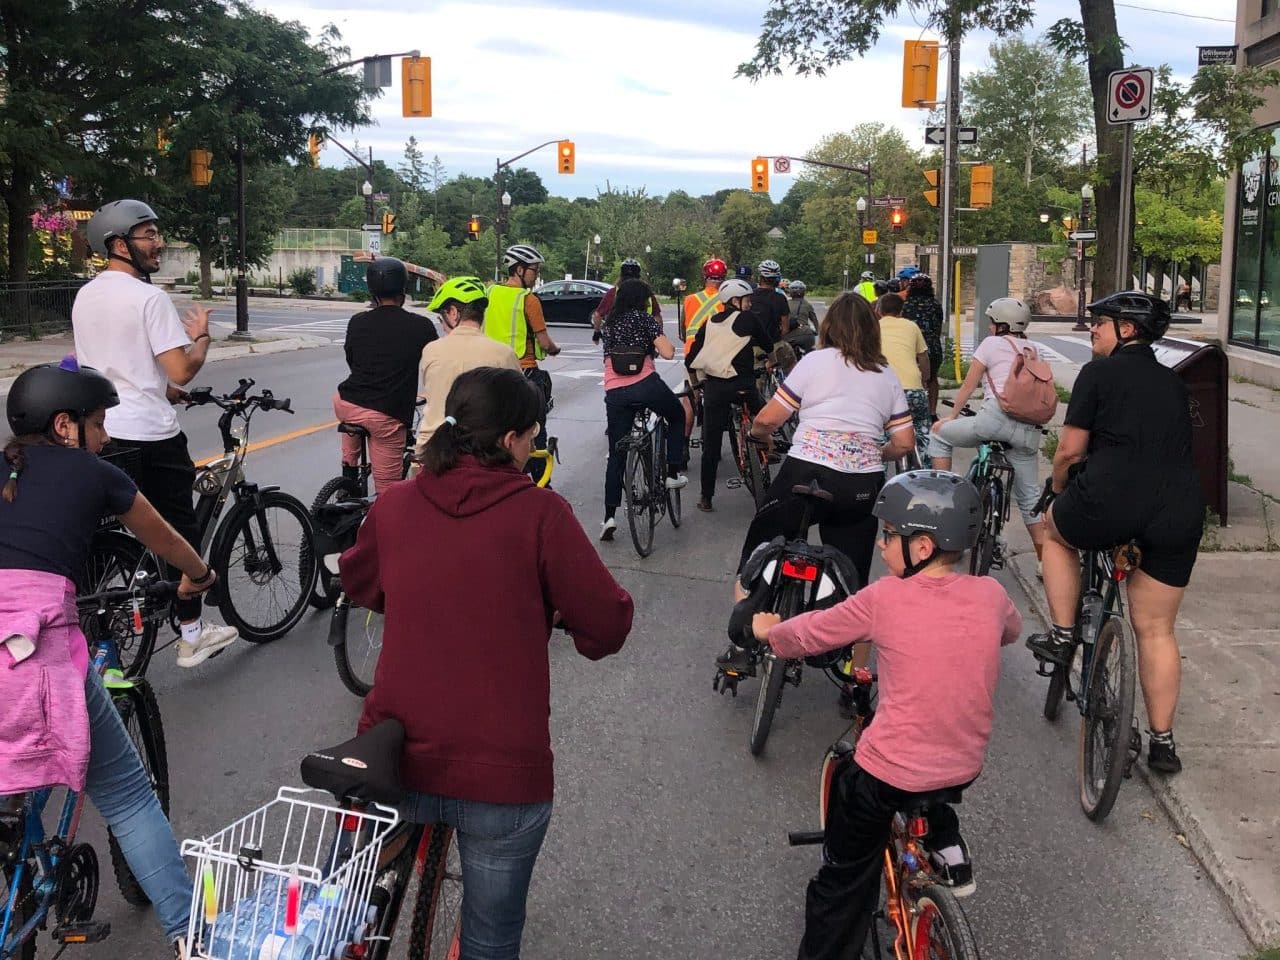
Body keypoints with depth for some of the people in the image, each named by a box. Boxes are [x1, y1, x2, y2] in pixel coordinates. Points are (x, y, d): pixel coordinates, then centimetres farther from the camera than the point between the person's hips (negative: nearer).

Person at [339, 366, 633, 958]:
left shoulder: (395, 504, -1)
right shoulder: (539, 513, -13)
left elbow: (358, 583, 18)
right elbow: (608, 625, -11)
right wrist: (560, 615, 10)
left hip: (394, 760, 3)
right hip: (504, 776, -2)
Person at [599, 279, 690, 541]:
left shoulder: (609, 322, 20)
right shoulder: (645, 318, 4)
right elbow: (667, 353, -5)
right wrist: (667, 343, 18)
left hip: (615, 392, 4)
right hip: (646, 385, -4)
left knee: (616, 455, 12)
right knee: (677, 415, 29)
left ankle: (609, 516, 4)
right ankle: (673, 473, 21)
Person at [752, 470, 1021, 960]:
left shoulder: (884, 598, -14)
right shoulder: (991, 595, -5)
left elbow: (810, 633, 0)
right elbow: (1011, 630, 20)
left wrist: (770, 630, 20)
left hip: (887, 773, -4)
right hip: (964, 767, 5)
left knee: (844, 882, 14)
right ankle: (947, 847, 28)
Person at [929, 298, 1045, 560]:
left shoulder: (992, 343, 9)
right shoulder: (1034, 350, 24)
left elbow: (968, 386, 12)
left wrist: (952, 416, 25)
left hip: (998, 417, -5)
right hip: (1030, 429, 6)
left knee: (939, 431, 18)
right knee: (1029, 496, 16)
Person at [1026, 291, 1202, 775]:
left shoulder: (1098, 373, 3)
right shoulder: (1173, 382, 20)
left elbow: (1070, 449, 0)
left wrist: (1057, 487, 19)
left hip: (1111, 502, -5)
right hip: (1179, 512, 5)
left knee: (1055, 529, 29)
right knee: (1156, 629, 15)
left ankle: (1062, 635, 24)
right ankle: (1162, 741, 18)